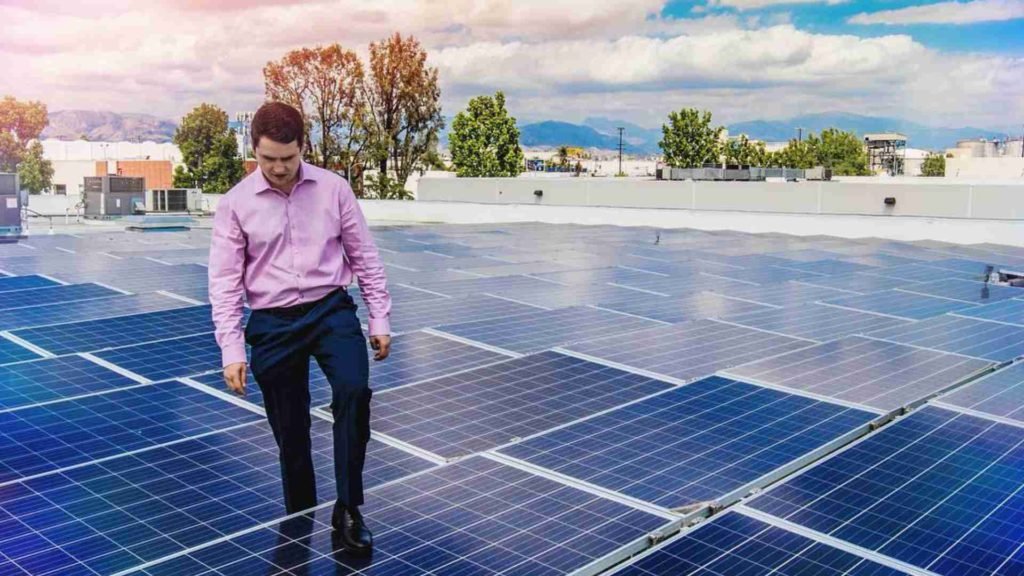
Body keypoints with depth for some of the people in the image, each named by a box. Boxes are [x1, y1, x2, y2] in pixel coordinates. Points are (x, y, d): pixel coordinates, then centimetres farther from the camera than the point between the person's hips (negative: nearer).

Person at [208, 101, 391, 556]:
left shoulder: (333, 188, 0)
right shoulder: (234, 204, -2)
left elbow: (364, 256, 6)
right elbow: (225, 281, -1)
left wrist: (379, 319, 5)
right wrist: (231, 351, -7)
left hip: (331, 309, 0)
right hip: (272, 324, 0)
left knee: (354, 391, -24)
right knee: (290, 432, 6)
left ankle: (348, 510, -9)